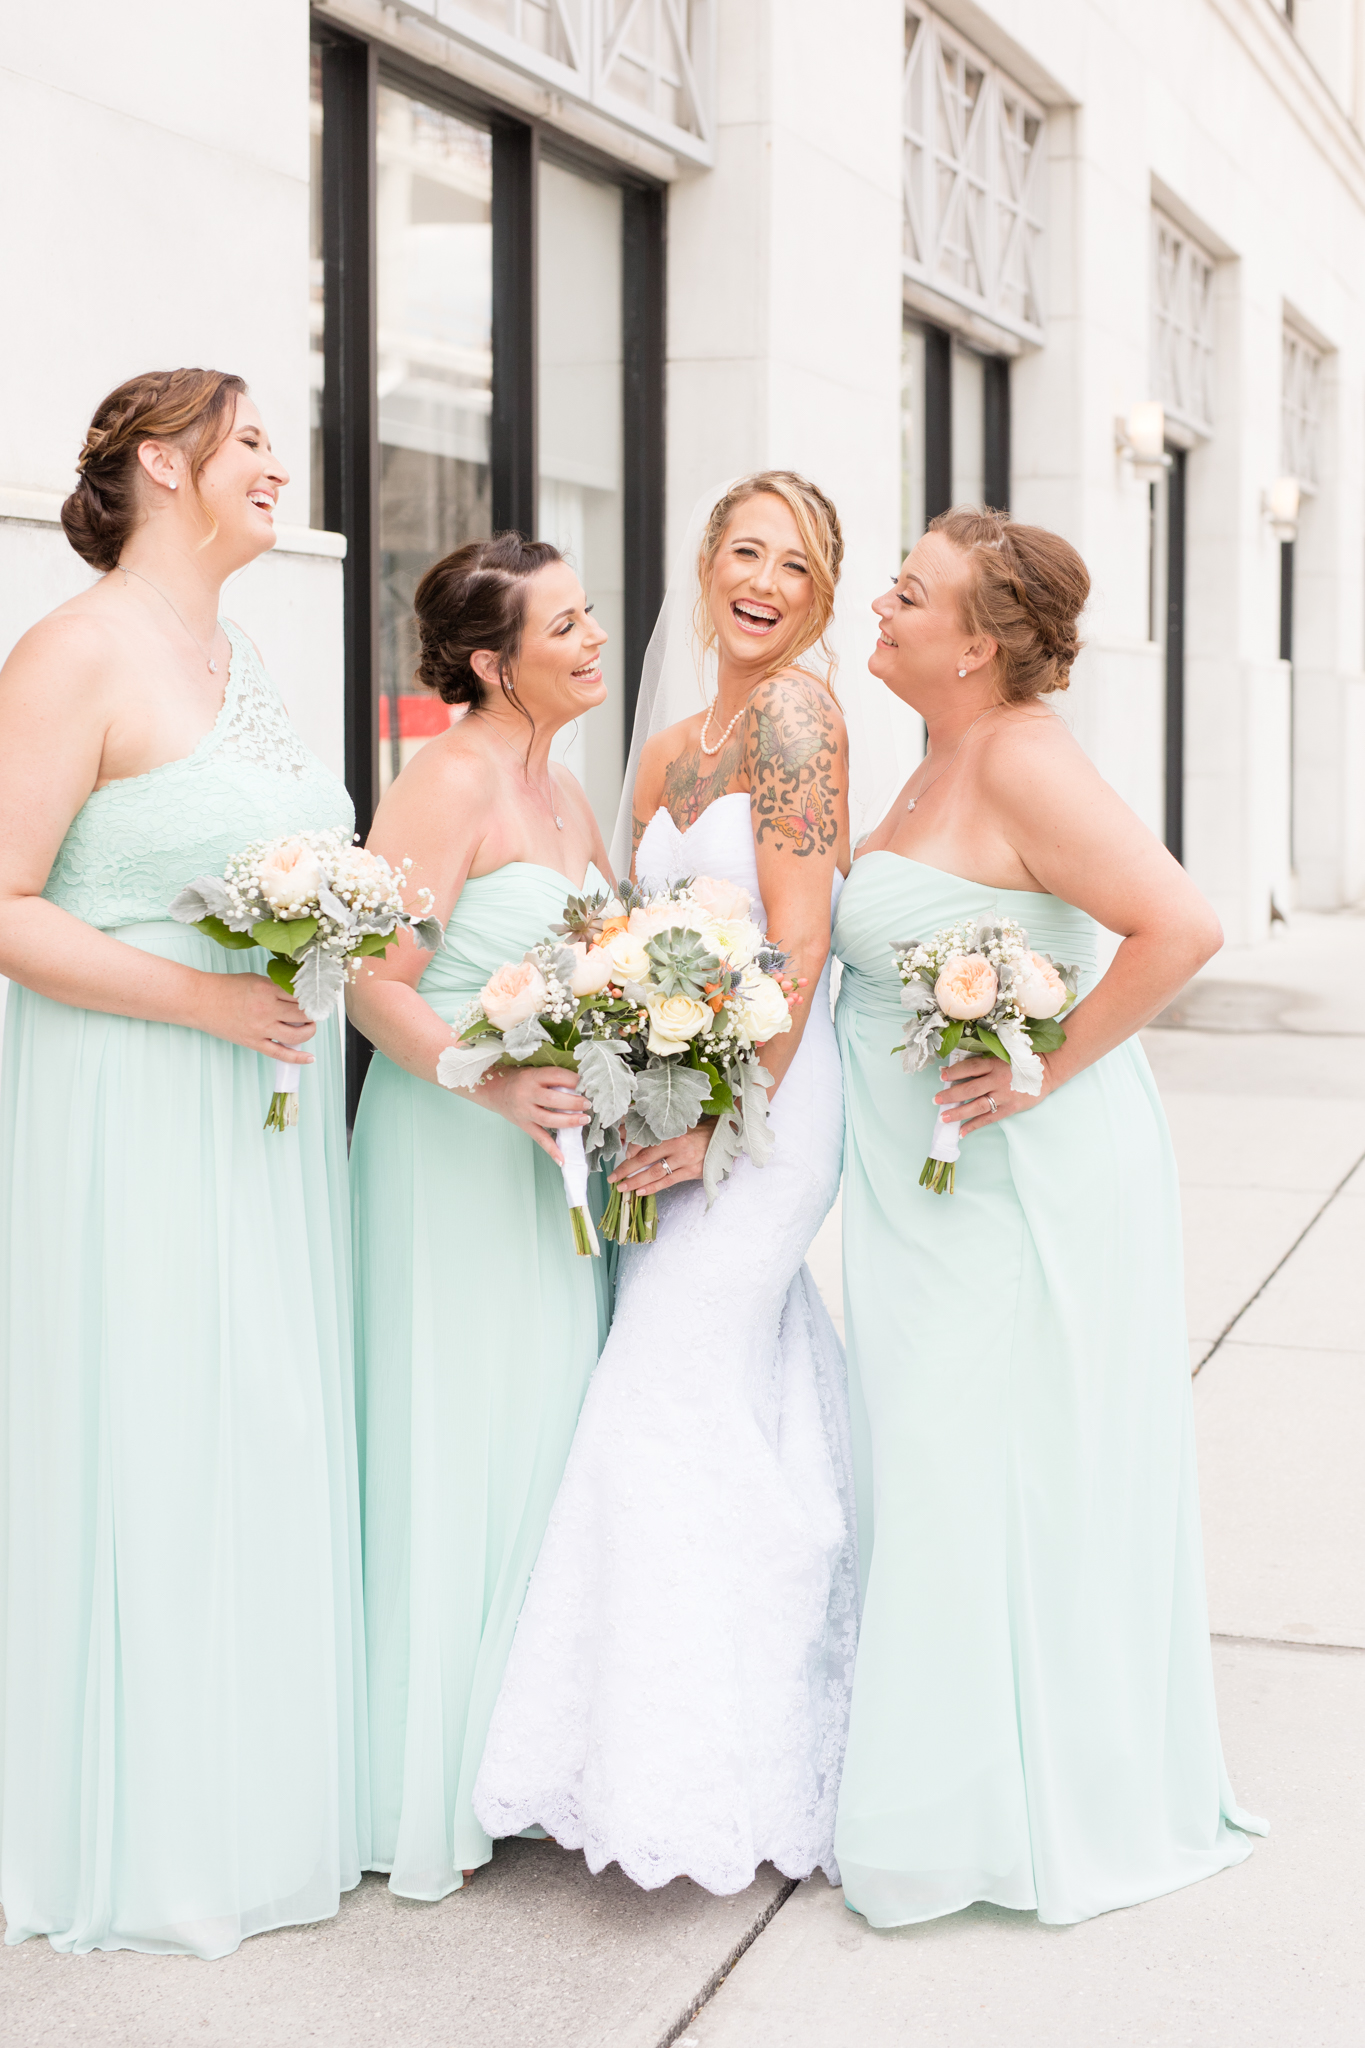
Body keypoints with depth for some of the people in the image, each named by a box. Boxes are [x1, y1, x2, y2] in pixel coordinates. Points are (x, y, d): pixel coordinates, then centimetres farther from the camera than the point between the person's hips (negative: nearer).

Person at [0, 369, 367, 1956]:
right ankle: (134, 1837, 15)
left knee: (265, 1438, 12)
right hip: (131, 1121, -8)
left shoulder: (232, 654, 15)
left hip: (267, 1113, 8)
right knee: (141, 1451, 0)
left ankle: (253, 1799, 26)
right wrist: (200, 1000, -22)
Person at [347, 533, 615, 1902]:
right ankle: (427, 1792, 12)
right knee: (457, 1455, -2)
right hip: (450, 1161, -8)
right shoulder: (448, 781, -12)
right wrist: (493, 1083, -32)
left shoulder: (563, 791, 14)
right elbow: (375, 986, -19)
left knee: (544, 1441, 12)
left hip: (552, 1164, 8)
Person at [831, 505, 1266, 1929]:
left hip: (1027, 1180, -9)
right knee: (937, 1475, 15)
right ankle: (960, 1783, 29)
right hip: (934, 1185, 10)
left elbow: (1181, 925, -26)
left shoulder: (1020, 760, -18)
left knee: (1005, 1479, 1)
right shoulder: (941, 764, 11)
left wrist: (1044, 1072, -22)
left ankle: (1041, 1805, 17)